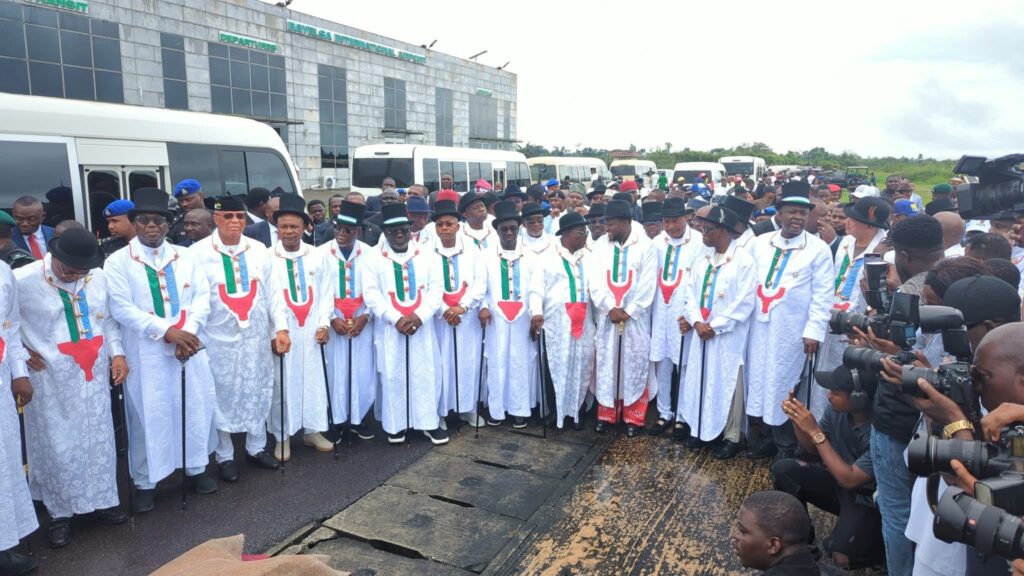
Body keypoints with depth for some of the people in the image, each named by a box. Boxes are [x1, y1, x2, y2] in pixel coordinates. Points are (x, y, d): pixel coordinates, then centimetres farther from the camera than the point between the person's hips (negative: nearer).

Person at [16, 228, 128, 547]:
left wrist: (117, 353, 1)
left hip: (93, 375, 4)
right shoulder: (22, 281, -13)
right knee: (58, 444, 7)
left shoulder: (98, 277, -1)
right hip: (50, 379, -3)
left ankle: (98, 501, 29)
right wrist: (21, 353, -8)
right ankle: (60, 512, 24)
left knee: (97, 439, 12)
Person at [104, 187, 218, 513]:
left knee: (196, 407, 11)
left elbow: (202, 297, 3)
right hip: (146, 353, -3)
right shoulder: (118, 262, -2)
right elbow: (122, 308, -11)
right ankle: (145, 482, 20)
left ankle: (196, 467, 29)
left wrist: (189, 332, -14)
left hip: (189, 347, 3)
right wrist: (168, 331, -19)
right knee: (148, 414, 4)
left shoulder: (184, 257, 9)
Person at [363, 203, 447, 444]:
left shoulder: (423, 255, 5)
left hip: (421, 326, 2)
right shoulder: (375, 258, -1)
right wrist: (396, 318, -15)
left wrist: (420, 316, -13)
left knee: (426, 374, 5)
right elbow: (371, 293, -7)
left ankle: (430, 422, 16)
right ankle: (396, 424, 18)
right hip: (390, 328, -1)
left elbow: (436, 288, 1)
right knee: (393, 376, 5)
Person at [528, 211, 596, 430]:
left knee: (582, 364, 6)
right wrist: (536, 312, -17)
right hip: (556, 320, -3)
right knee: (557, 365, 0)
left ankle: (576, 410, 20)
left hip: (584, 320, 4)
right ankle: (555, 410, 14)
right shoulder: (548, 257, 2)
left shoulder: (589, 257, 12)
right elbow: (537, 287, -3)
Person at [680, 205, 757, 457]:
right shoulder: (702, 255, 7)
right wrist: (696, 321, -8)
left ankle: (731, 436, 18)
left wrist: (715, 327, -14)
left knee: (728, 385, 3)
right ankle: (701, 428, 28)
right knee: (700, 380, 12)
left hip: (728, 335, -5)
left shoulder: (744, 259, -11)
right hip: (701, 331, 5)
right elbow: (691, 290, 6)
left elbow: (744, 302, -13)